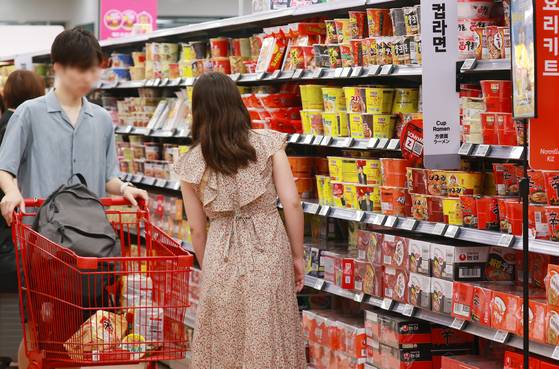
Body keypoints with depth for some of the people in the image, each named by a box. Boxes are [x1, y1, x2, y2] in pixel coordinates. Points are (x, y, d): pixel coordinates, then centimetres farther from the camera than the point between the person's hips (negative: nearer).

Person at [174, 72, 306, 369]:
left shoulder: (191, 163, -1)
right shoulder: (268, 143, -3)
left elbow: (197, 229, 5)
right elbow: (292, 203, -6)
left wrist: (208, 270, 18)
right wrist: (297, 255, 4)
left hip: (223, 255, 0)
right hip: (270, 250, 0)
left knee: (225, 343, 13)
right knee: (271, 341, 10)